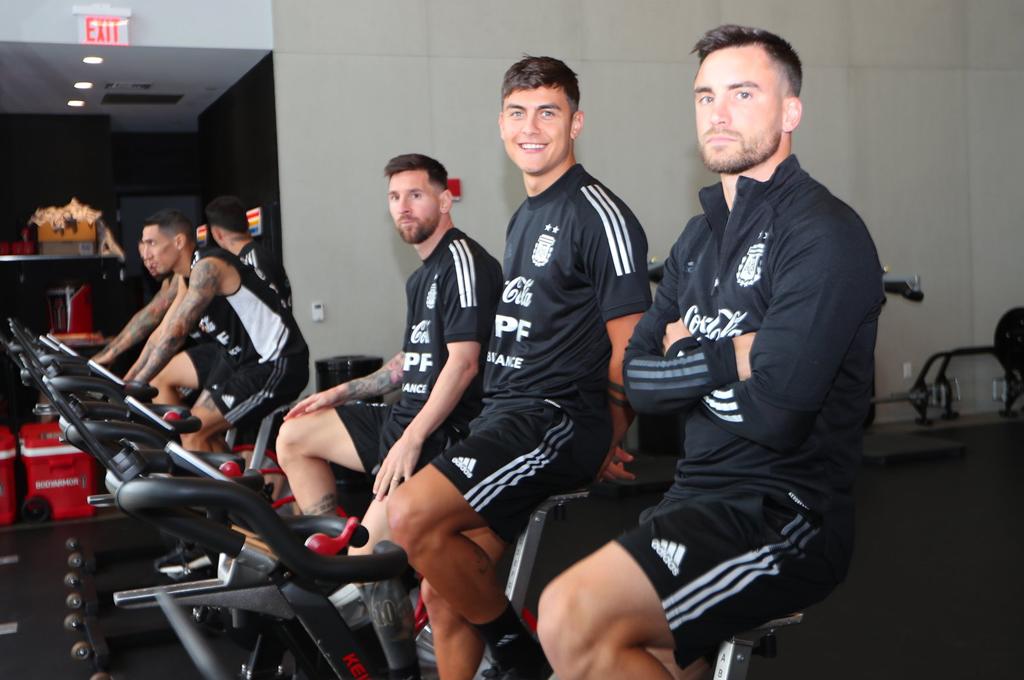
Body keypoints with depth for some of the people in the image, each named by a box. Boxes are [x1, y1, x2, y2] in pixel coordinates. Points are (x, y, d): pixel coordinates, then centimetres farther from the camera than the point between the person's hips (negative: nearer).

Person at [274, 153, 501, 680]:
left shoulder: (461, 258, -12)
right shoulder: (423, 275, 18)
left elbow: (463, 362, -21)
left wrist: (411, 440, -25)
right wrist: (341, 393, 21)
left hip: (446, 432, -10)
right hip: (407, 419, 10)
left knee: (373, 556, -22)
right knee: (294, 435, 13)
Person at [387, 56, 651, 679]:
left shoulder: (599, 214, -9)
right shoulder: (525, 218, 20)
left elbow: (629, 344, -11)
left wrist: (608, 446, -4)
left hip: (559, 419, -9)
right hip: (506, 417, 9)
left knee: (412, 515, -26)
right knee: (443, 593, 5)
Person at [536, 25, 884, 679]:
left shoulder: (824, 233, -12)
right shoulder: (700, 237, 15)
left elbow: (776, 411, -21)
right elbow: (638, 378, 6)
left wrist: (688, 364, -3)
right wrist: (730, 359, -11)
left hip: (786, 511, -8)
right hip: (698, 497, 9)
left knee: (573, 618, -26)